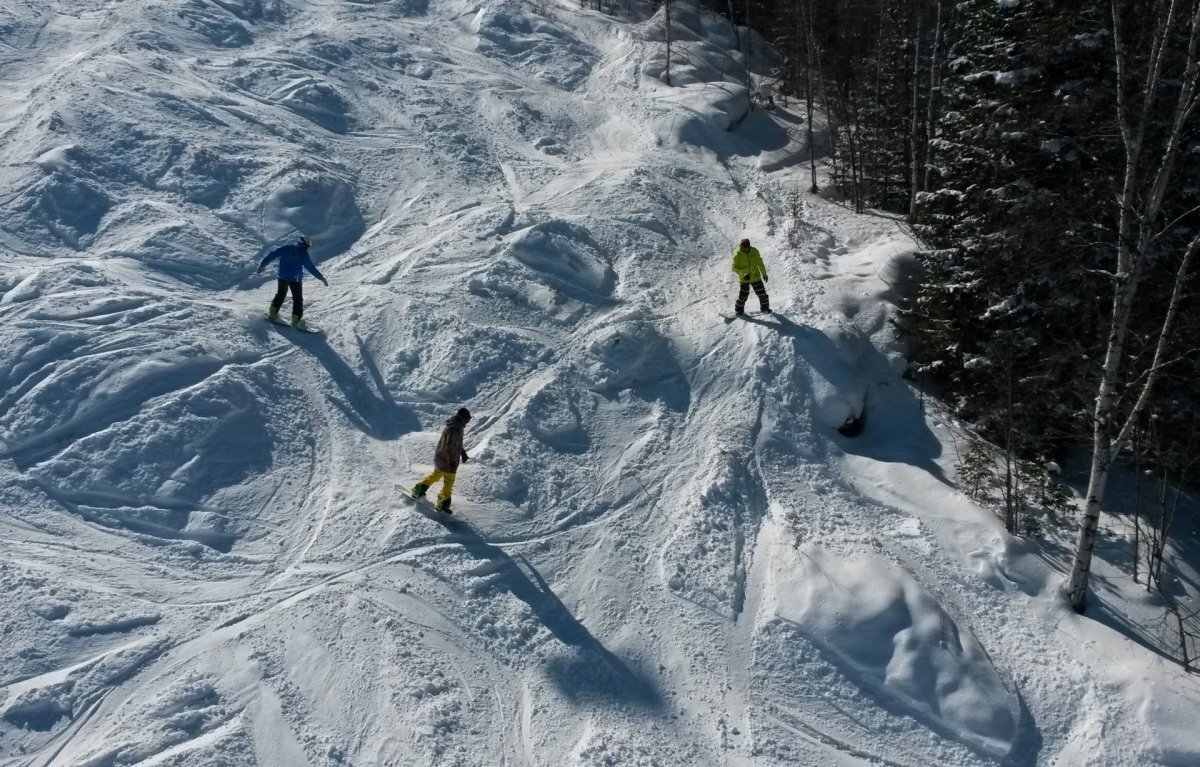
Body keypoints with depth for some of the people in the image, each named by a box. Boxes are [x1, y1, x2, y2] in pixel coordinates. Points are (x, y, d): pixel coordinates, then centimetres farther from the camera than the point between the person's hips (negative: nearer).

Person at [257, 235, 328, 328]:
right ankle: (296, 320, 0)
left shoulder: (286, 249, 0)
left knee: (280, 294, 25)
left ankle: (273, 312, 23)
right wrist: (322, 278, -3)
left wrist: (262, 265, 11)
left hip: (282, 277, 4)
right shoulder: (304, 254, -11)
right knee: (298, 299, 5)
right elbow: (312, 268, -10)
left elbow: (272, 255, 2)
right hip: (295, 279, -4)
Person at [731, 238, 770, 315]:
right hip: (743, 279, -3)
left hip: (755, 277, 3)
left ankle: (765, 308, 23)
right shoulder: (737, 254, -14)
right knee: (743, 295, -4)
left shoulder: (754, 251, -6)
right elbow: (734, 267, -14)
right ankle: (739, 310, 16)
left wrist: (764, 274, 13)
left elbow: (760, 263, 7)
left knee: (762, 293, 5)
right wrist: (743, 274, -28)